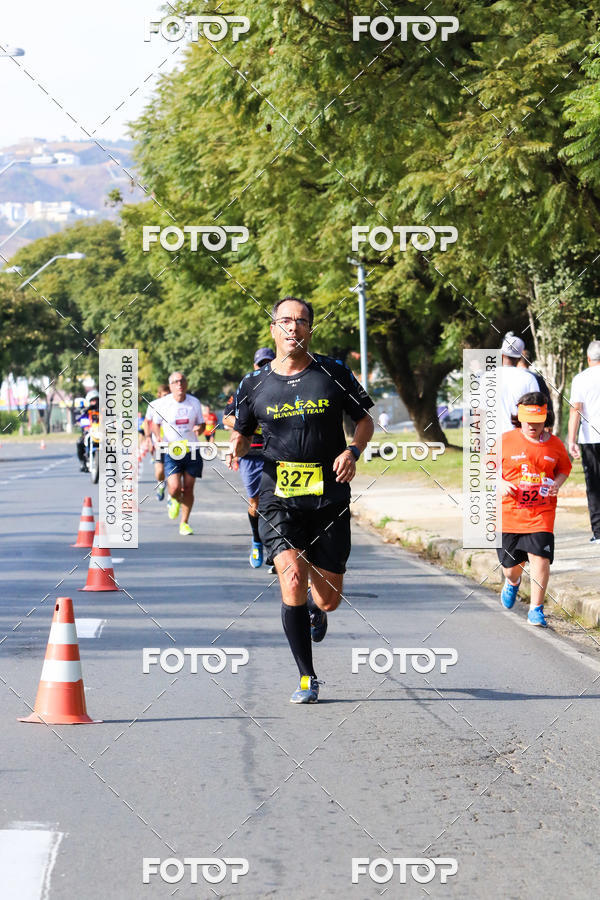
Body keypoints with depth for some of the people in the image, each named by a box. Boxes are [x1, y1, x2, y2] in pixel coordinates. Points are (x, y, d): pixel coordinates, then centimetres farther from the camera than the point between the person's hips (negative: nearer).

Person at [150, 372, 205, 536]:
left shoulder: (195, 402, 3)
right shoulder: (162, 404, -4)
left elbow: (201, 423, 13)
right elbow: (155, 423, 9)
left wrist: (200, 429, -11)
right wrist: (158, 438, -10)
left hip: (191, 450, 2)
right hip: (171, 450, -2)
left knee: (188, 488, 2)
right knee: (175, 488, -15)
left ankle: (184, 523, 16)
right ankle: (174, 500, 22)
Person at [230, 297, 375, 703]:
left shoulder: (334, 373, 2)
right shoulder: (255, 385, 4)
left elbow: (365, 419, 11)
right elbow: (242, 434, 15)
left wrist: (353, 451, -8)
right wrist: (237, 446, -9)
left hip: (330, 501, 0)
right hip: (279, 501, 0)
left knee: (329, 599, 4)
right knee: (292, 579, -20)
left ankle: (315, 607, 46)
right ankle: (307, 679, -6)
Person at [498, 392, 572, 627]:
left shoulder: (555, 444, 1)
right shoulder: (506, 440, -3)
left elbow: (564, 469, 16)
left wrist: (557, 483, -5)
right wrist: (500, 484, -12)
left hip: (541, 512, 0)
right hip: (509, 511, 0)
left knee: (540, 557, -17)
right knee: (511, 564, 10)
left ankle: (536, 609, -4)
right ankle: (512, 583, 49)